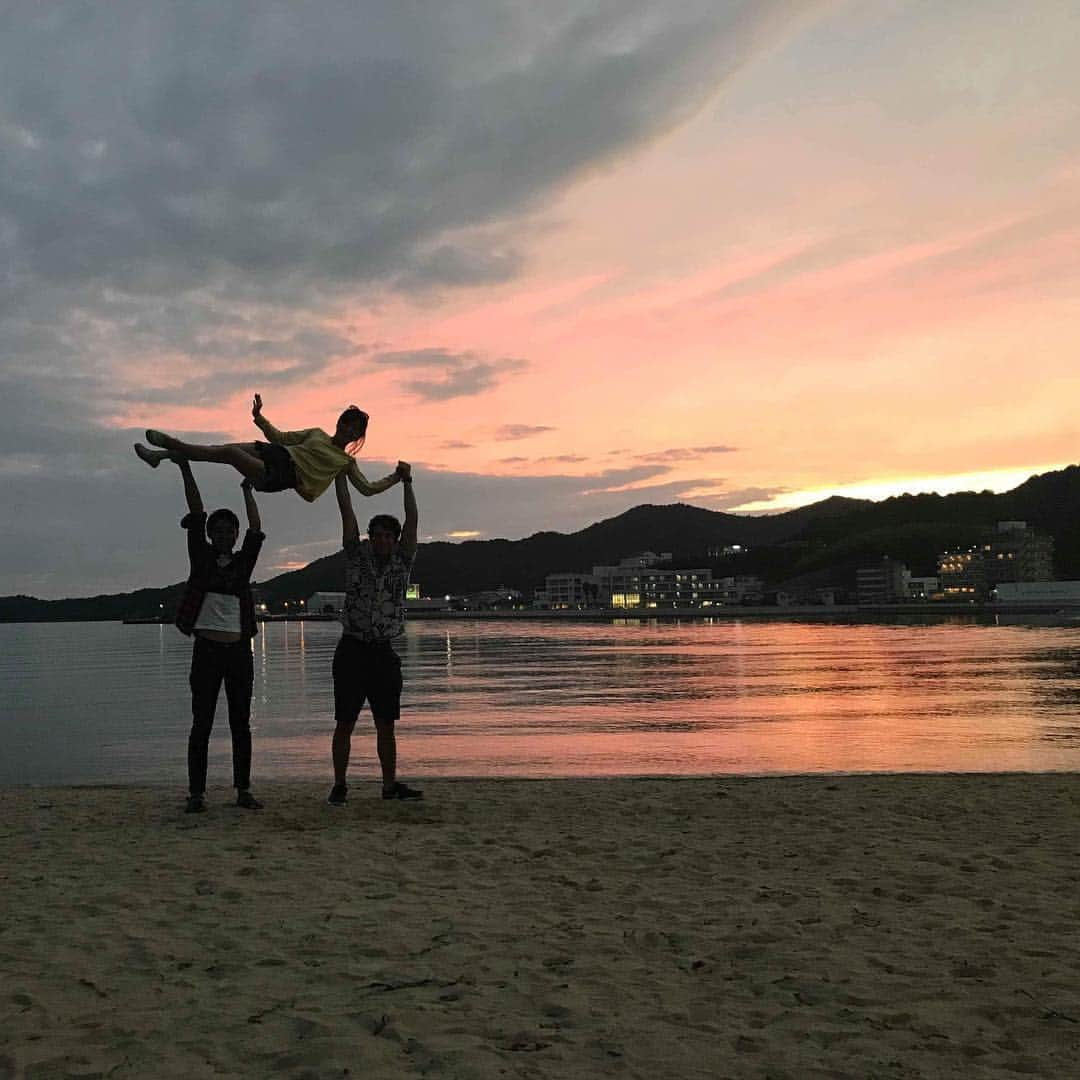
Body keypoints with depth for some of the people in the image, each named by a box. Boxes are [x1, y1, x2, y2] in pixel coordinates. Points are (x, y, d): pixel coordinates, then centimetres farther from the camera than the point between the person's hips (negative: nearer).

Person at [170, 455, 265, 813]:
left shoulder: (243, 562, 10)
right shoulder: (202, 558, 5)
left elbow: (257, 531, 0)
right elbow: (196, 515, -1)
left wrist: (248, 491, 2)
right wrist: (186, 471, -8)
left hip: (239, 651, 2)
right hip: (206, 651, -2)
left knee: (241, 723, 6)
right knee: (201, 724, -1)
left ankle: (243, 790, 13)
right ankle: (196, 793, 3)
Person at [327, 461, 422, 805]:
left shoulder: (402, 562, 7)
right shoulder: (358, 557, 4)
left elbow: (412, 520, -2)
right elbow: (347, 513, 0)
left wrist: (407, 482, -7)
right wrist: (340, 474, -3)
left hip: (385, 653, 2)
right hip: (352, 650, -2)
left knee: (386, 724, 7)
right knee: (345, 723, 1)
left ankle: (390, 784, 14)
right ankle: (339, 785, 7)